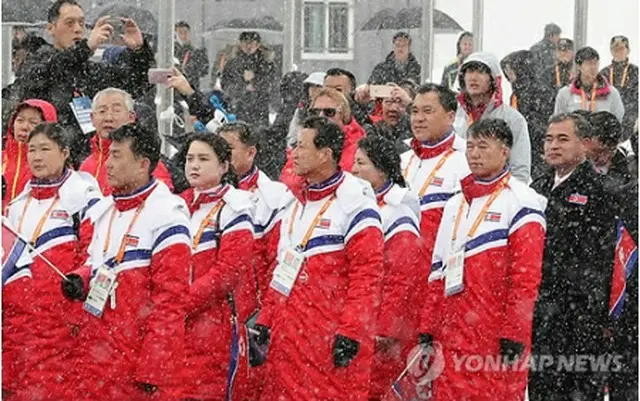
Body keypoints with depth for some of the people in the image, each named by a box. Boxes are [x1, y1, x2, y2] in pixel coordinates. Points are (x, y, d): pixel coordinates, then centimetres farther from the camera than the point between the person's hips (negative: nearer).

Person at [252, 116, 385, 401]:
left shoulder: (354, 203, -9)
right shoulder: (296, 205, 17)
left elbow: (367, 276, -14)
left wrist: (350, 333, -19)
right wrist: (265, 322, 16)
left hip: (332, 343, -8)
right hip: (290, 340, 8)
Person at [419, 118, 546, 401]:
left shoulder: (521, 201, -4)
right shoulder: (455, 204, 19)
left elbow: (527, 277, -11)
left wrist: (513, 337, -16)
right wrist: (427, 331, 14)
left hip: (495, 338, -6)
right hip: (453, 339, 7)